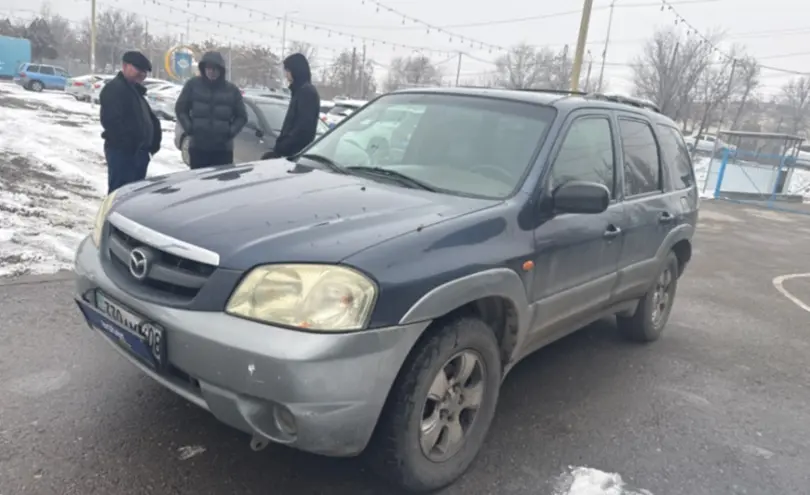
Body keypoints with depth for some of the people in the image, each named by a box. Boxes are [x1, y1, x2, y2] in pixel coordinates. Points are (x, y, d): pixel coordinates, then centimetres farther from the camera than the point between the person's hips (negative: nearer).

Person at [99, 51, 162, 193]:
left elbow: (149, 118, 25)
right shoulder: (114, 89, -11)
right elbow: (112, 121, -23)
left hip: (138, 151, 10)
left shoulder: (135, 90, 21)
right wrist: (129, 143, -22)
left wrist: (154, 141, 10)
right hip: (122, 151, -10)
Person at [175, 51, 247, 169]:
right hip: (197, 147, 0)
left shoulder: (231, 89, 3)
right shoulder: (193, 84, 1)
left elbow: (241, 116, 9)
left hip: (223, 148, 0)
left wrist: (231, 132, -4)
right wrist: (189, 128, -3)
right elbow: (180, 109, 9)